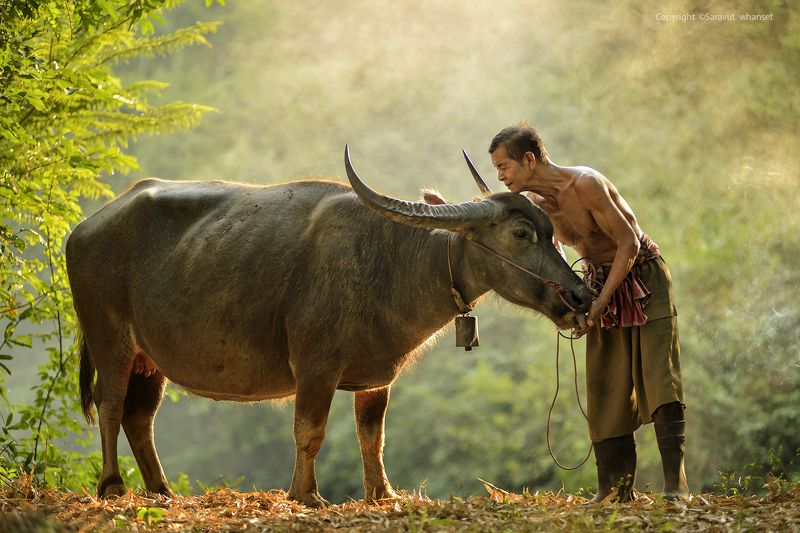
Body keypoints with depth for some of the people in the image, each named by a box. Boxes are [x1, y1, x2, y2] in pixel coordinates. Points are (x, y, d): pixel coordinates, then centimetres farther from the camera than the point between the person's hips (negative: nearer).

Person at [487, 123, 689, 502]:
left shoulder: (584, 184, -24)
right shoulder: (537, 202, -1)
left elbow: (629, 243, -22)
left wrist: (600, 302, -24)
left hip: (644, 276, -7)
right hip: (600, 283, 7)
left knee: (660, 379, -13)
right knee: (606, 387, 3)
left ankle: (675, 484, -17)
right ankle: (615, 488, 6)